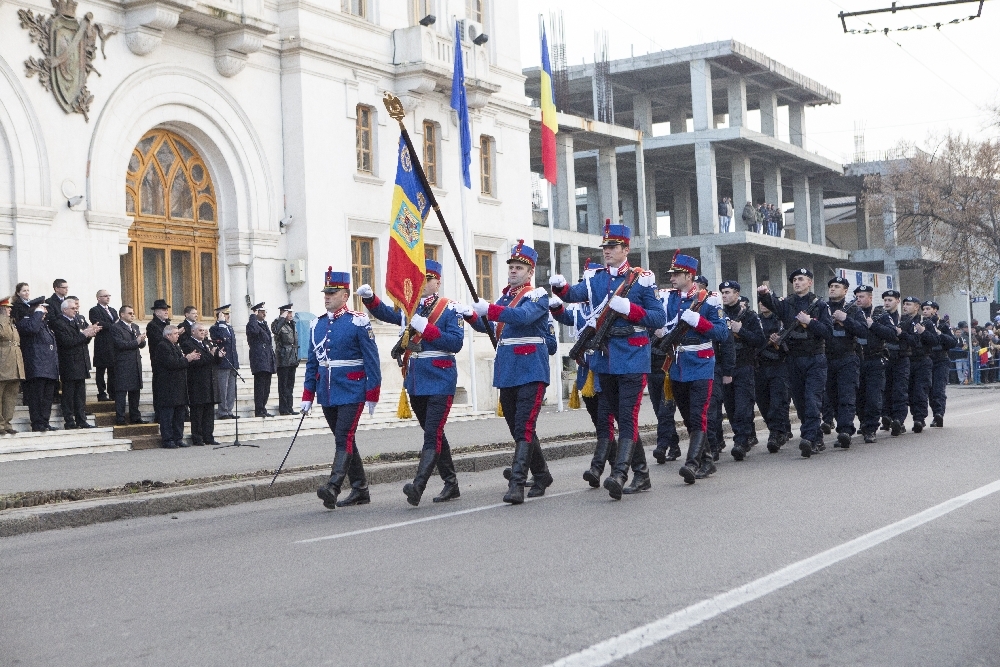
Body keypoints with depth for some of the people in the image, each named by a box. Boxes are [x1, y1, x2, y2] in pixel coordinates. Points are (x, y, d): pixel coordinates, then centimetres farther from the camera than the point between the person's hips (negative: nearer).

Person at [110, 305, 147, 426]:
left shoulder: (135, 327, 17)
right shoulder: (115, 328, -7)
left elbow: (142, 345, 14)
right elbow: (120, 344, -19)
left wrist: (142, 340, -9)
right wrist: (136, 342, -18)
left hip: (136, 364, 8)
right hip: (123, 365, -8)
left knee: (135, 391, 11)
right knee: (121, 392, -5)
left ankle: (135, 417, 19)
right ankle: (120, 419, -2)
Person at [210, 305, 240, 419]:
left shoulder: (230, 327, 19)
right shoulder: (214, 328, -6)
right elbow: (222, 337, -26)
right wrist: (221, 323, -18)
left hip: (232, 364, 8)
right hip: (222, 363, -8)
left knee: (232, 390, 9)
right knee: (223, 390, -5)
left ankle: (229, 411, 15)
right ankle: (223, 413, -1)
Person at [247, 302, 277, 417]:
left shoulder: (264, 325, 22)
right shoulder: (252, 324, -7)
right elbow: (254, 330, -32)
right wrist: (253, 316, -20)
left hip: (268, 362, 9)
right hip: (259, 360, -9)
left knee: (266, 387, 10)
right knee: (260, 386, -9)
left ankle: (263, 410, 15)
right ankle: (259, 411, -7)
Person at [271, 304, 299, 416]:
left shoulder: (292, 324, 16)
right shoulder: (278, 324, -7)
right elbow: (275, 330, -33)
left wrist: (296, 358, 20)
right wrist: (282, 318, -23)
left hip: (292, 360, 8)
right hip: (283, 359, -8)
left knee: (290, 385, 10)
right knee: (283, 385, -4)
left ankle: (289, 408, 15)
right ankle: (283, 409, -1)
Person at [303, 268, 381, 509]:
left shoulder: (358, 322, -6)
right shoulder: (316, 325, 11)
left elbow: (372, 361, -7)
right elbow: (312, 363, 15)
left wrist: (372, 395, -10)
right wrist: (307, 396, 12)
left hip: (351, 392, -6)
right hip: (327, 395, 6)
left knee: (344, 439, -14)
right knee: (344, 441, 10)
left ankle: (333, 487, -21)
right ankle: (360, 489, 18)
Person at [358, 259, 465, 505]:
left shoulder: (450, 309, -4)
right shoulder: (410, 307, 13)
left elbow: (456, 343, -13)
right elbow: (384, 312, 14)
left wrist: (426, 328, -21)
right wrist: (369, 298, -6)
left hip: (440, 382, -7)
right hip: (415, 382, 7)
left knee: (433, 435, -13)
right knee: (434, 434, 13)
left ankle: (418, 485, -24)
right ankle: (451, 484, 23)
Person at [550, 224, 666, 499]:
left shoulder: (642, 279, -2)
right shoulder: (597, 279, 13)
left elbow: (659, 319, -5)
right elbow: (575, 295, -4)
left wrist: (628, 309, -18)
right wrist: (560, 287, -25)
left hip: (632, 359, -6)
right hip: (605, 359, 6)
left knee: (627, 417, -11)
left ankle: (619, 473, -18)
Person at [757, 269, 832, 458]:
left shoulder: (820, 305, 4)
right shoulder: (787, 303, 10)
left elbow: (828, 331, -4)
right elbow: (772, 304, -13)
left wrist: (809, 322, -14)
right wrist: (765, 294, -34)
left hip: (815, 359, -4)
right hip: (794, 360, 4)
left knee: (812, 400, -14)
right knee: (800, 403, 6)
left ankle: (809, 439, -22)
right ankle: (817, 440, 17)